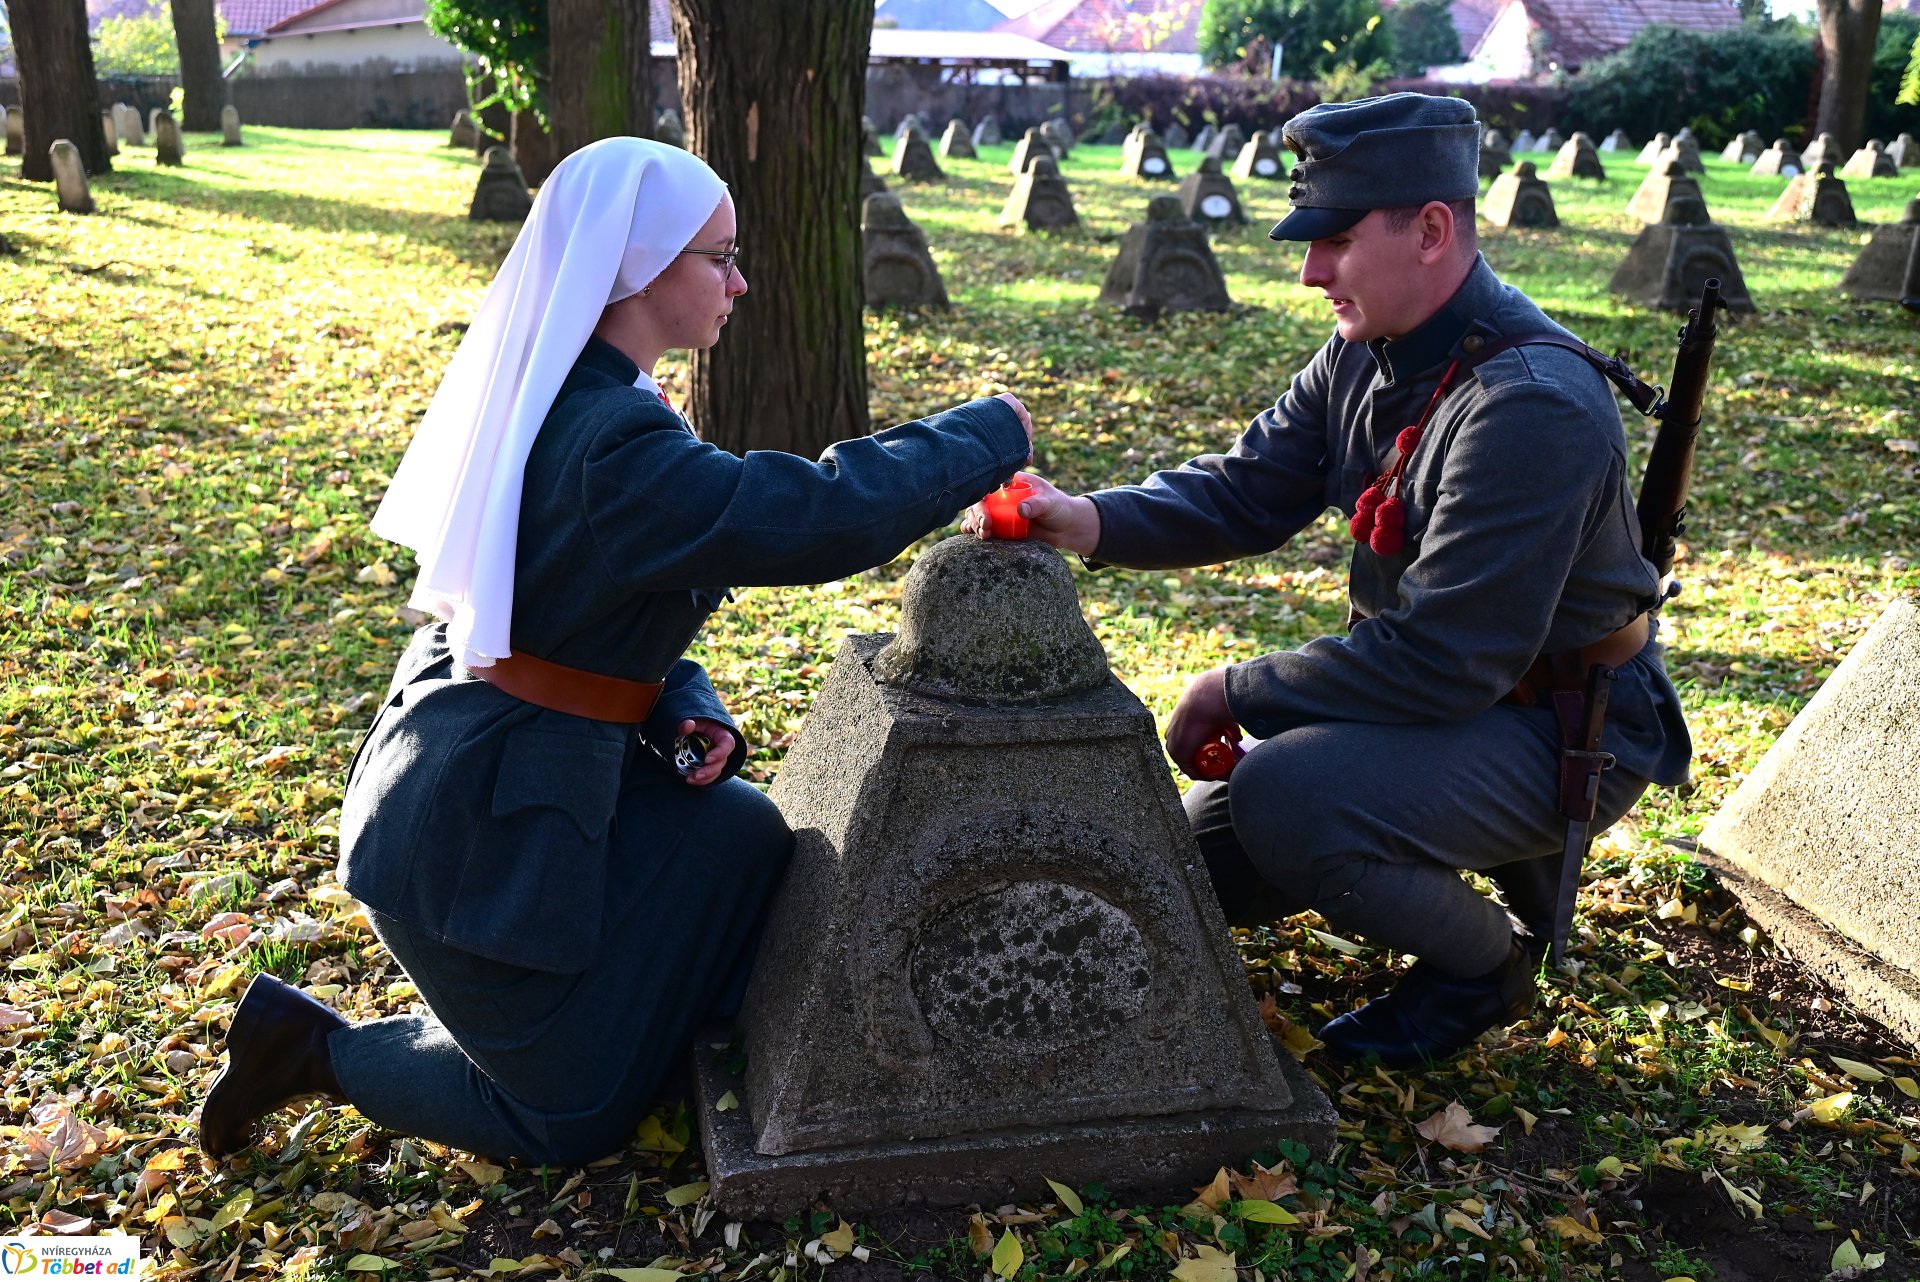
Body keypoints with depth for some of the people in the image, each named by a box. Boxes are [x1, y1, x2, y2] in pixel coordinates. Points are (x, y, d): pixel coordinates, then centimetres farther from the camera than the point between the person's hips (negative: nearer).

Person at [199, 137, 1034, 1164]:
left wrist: (684, 711, -4)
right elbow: (824, 515, -31)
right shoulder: (614, 447, -28)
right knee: (572, 1114, 8)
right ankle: (315, 1049, 16)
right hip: (480, 823, -9)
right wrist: (988, 434, -17)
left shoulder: (552, 397, 4)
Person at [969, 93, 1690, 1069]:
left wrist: (1238, 693, -21)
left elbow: (1443, 660, -31)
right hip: (1444, 689, 9)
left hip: (1563, 733, -9)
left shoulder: (1532, 408, -30)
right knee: (1201, 863, 11)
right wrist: (1088, 520, -20)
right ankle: (1513, 851, 23)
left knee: (1285, 801, -31)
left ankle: (1485, 965, -1)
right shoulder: (1367, 351, -1)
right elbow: (1248, 486, -2)